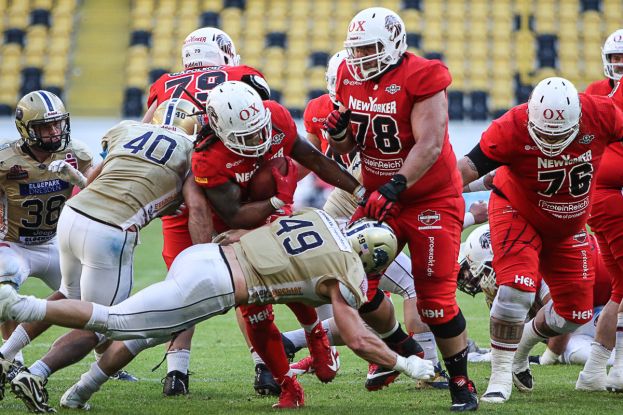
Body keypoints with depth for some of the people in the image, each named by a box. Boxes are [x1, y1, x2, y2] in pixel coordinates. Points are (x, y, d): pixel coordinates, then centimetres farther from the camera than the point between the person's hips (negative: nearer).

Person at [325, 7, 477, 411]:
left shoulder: (421, 79, -19)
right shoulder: (351, 78, 2)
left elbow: (430, 145, -27)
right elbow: (347, 148, 11)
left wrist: (392, 189, -35)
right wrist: (338, 132, -12)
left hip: (431, 200, -6)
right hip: (378, 197, 6)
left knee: (436, 299, -8)